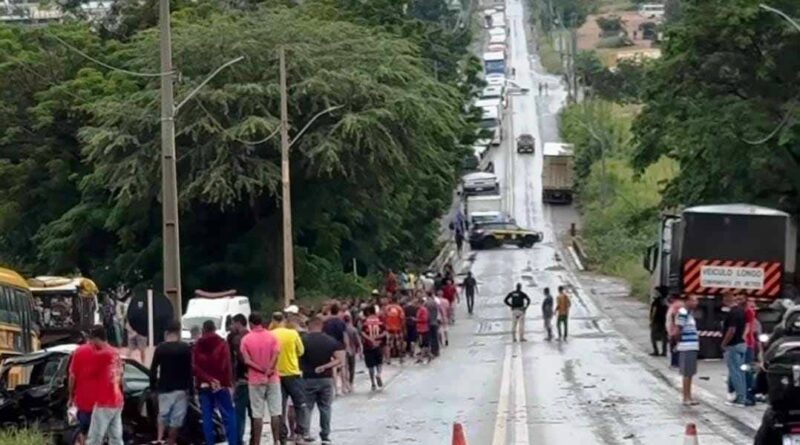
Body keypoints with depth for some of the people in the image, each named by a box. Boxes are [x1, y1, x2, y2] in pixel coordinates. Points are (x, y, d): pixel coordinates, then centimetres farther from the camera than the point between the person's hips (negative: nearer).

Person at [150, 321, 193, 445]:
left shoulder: (160, 348, -1)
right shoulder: (186, 348, -5)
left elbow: (153, 369, 1)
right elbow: (190, 370, -5)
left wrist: (153, 385, 13)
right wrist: (191, 389, 0)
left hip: (164, 388, 2)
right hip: (181, 388, -2)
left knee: (163, 415, 16)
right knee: (176, 418, 5)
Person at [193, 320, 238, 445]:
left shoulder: (197, 346, 9)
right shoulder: (222, 343, 0)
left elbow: (195, 367, -2)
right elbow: (226, 365, -8)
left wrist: (208, 379, -8)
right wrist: (229, 382, -6)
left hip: (203, 385, 2)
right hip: (221, 384, -2)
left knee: (207, 416, 3)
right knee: (228, 415, -1)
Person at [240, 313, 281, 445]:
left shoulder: (246, 339, -4)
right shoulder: (272, 337, -1)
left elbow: (246, 360, -11)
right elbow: (276, 355, -13)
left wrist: (261, 369, -11)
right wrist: (268, 370, -13)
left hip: (255, 380, -1)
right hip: (272, 379, 1)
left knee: (258, 414, 1)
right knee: (275, 412, 6)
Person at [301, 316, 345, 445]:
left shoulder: (304, 340, -7)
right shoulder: (331, 341, 1)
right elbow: (339, 360, -5)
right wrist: (325, 366, -6)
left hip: (309, 379, -2)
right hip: (326, 379, 2)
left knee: (306, 408, 4)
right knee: (325, 408, 10)